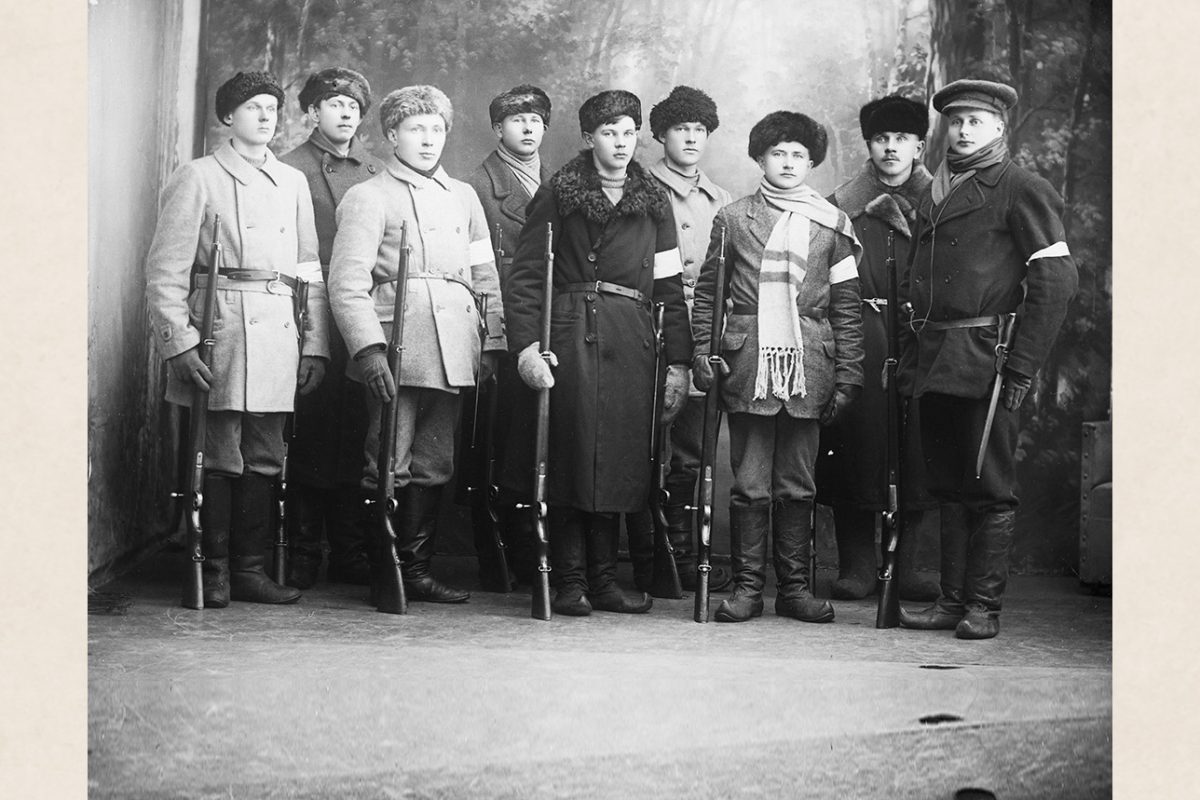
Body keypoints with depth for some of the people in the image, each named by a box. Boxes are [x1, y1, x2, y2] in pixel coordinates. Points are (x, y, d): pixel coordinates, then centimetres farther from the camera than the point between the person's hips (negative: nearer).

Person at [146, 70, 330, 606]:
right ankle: (214, 573, 9)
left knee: (265, 459, 6)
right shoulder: (197, 179, 2)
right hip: (220, 335, -4)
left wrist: (316, 344, 9)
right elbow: (165, 270, -5)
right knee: (219, 459, -2)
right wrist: (179, 342, -13)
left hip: (278, 337, 5)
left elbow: (310, 271, 16)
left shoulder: (293, 182, 17)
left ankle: (251, 570, 15)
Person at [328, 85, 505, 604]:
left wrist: (493, 341, 10)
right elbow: (347, 284, -6)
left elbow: (486, 277, 21)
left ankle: (415, 569, 13)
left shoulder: (463, 197, 21)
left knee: (434, 464, 6)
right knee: (390, 465, -5)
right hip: (396, 347, -5)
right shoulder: (368, 198, 4)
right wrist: (369, 347, -18)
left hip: (453, 351, 5)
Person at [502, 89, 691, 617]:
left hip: (631, 341, 3)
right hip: (571, 333, -3)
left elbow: (670, 286, 15)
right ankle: (569, 581, 2)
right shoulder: (558, 194, 6)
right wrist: (525, 344, -13)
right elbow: (524, 276, 0)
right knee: (571, 451, -5)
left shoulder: (653, 203, 17)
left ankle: (604, 578, 11)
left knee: (620, 460, 3)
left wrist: (678, 361, 8)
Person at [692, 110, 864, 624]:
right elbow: (707, 291, 11)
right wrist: (702, 354, 1)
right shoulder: (732, 219, 9)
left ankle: (795, 587, 12)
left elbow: (847, 307, 8)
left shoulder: (832, 224, 10)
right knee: (750, 483, 1)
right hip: (748, 364, -1)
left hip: (807, 368, 1)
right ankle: (747, 586, 7)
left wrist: (847, 377, 3)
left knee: (797, 485, 5)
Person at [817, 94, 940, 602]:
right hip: (857, 341, -1)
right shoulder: (842, 206, 8)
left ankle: (904, 566, 10)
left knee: (915, 451, 0)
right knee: (856, 446, -3)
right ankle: (856, 568, 5)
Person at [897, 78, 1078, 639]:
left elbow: (1057, 280, -10)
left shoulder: (1022, 190, -3)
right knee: (948, 488, 10)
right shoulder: (933, 194, 18)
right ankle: (952, 602, 16)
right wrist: (912, 351, 13)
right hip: (933, 362, 7)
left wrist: (1022, 367, -14)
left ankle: (984, 607, 5)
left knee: (990, 489, -1)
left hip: (986, 361, -7)